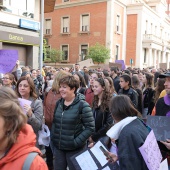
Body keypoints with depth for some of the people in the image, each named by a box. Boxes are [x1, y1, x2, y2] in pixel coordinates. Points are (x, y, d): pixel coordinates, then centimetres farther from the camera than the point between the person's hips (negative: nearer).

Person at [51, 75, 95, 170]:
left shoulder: (82, 105, -14)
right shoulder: (59, 103, 4)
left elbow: (90, 127, -15)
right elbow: (54, 123, 12)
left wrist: (76, 142, -17)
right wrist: (53, 141, 7)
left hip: (74, 149, -5)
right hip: (58, 147, 5)